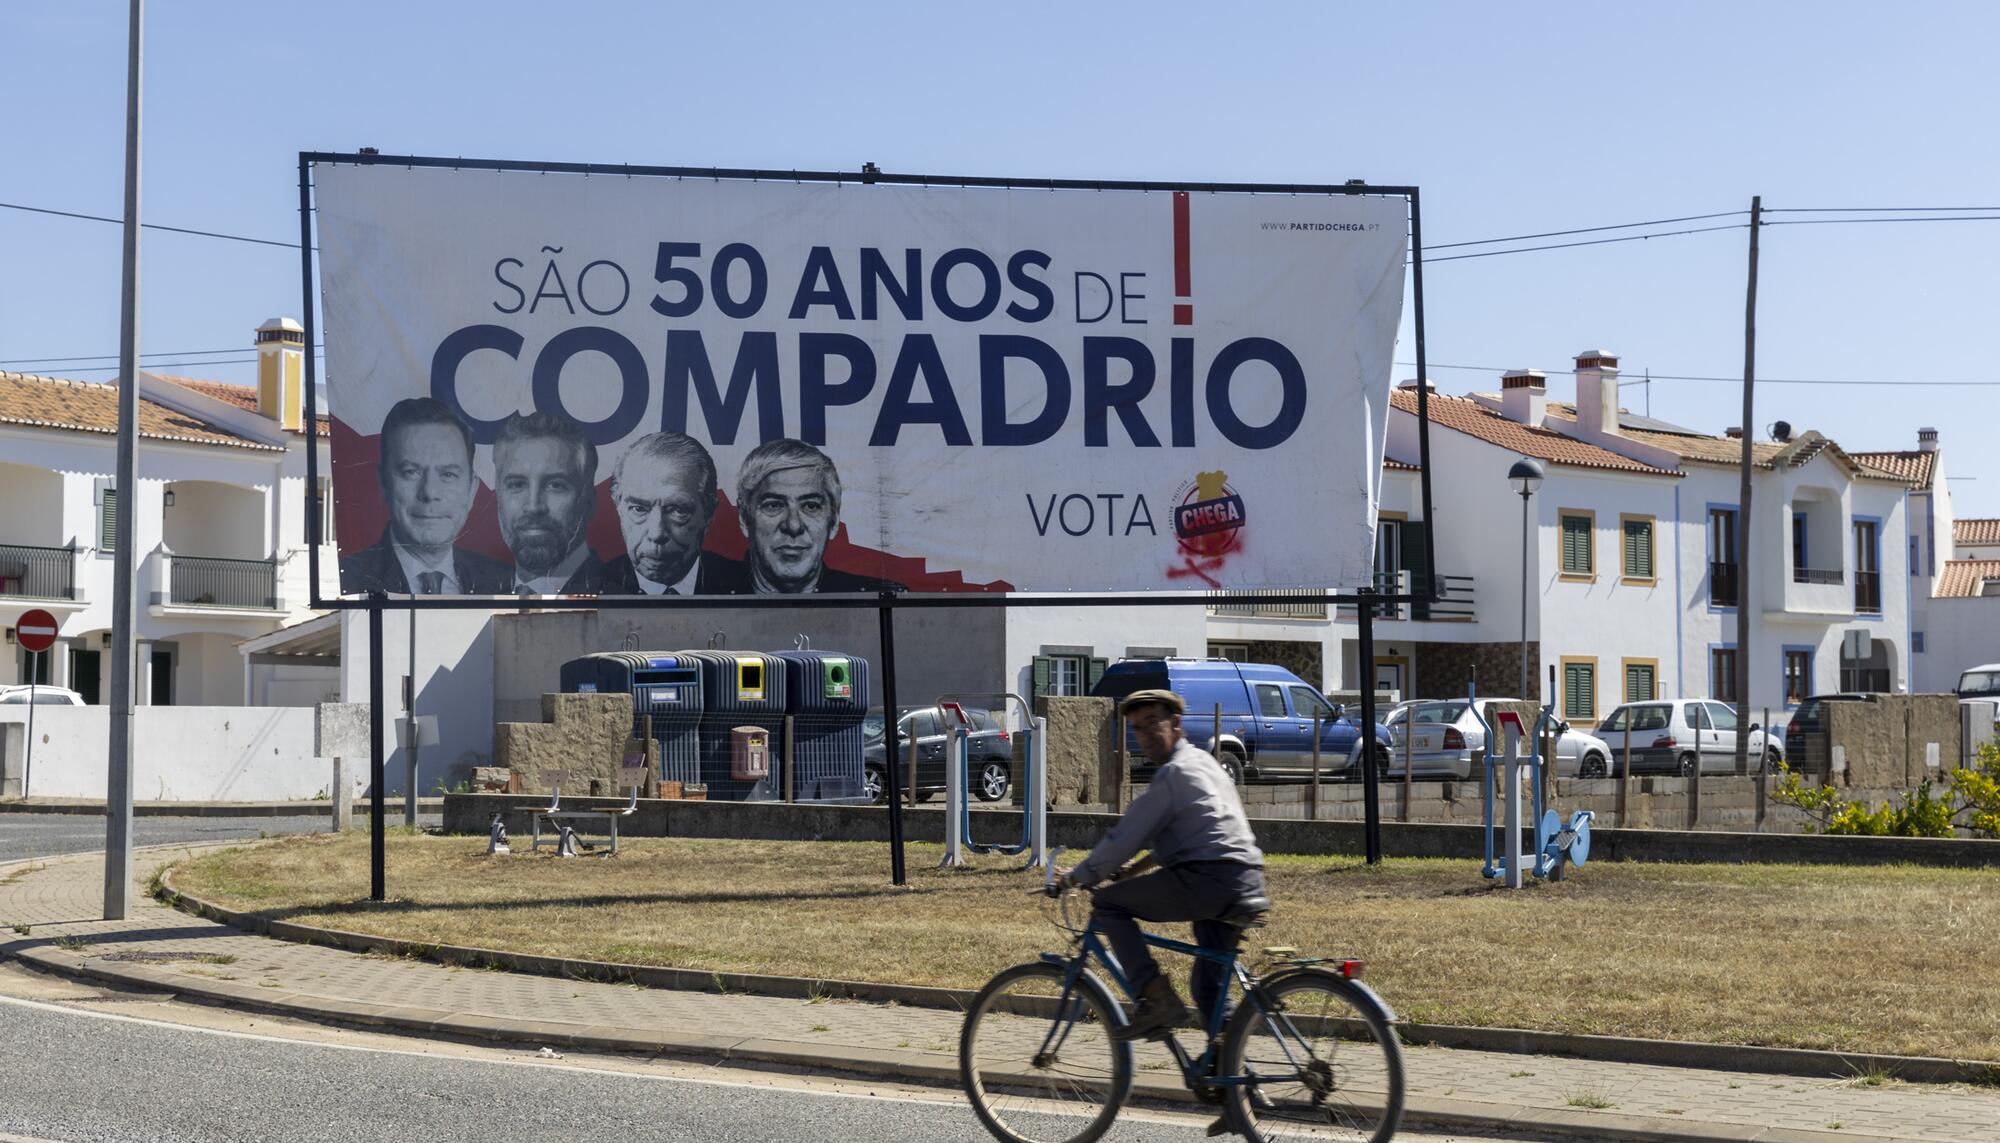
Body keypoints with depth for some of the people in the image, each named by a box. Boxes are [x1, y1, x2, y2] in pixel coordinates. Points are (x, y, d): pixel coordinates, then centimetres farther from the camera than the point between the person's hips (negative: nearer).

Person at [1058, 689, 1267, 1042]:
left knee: (1108, 904, -3)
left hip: (1210, 877, -10)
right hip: (1247, 881, 10)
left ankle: (1158, 999, -11)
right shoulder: (1202, 761, 24)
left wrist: (1078, 876, 3)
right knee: (1210, 986, 17)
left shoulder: (1174, 773, -6)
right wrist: (1134, 870, 31)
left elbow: (1126, 836, -7)